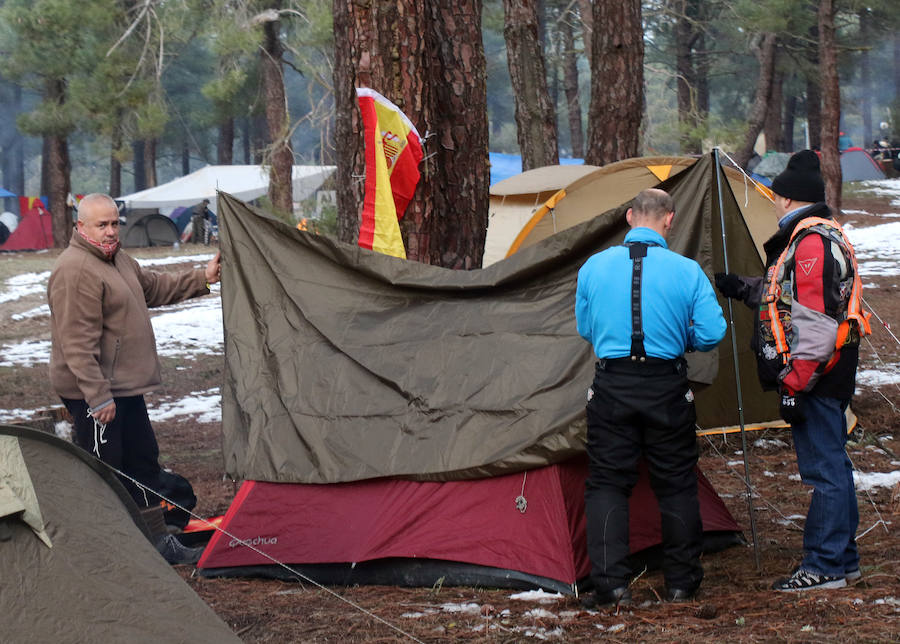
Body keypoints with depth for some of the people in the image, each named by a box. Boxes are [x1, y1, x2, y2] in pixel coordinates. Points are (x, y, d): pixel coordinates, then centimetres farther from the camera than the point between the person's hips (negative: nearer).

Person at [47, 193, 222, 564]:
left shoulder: (118, 261, 14)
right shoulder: (76, 271, -21)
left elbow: (154, 288, 30)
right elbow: (77, 342, -24)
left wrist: (202, 279, 24)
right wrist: (97, 395, -26)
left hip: (125, 387, 11)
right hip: (94, 393, -11)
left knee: (143, 463, 17)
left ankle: (154, 539, 26)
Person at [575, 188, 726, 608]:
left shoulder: (593, 268, 0)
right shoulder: (687, 272, -6)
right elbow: (711, 334, -6)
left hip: (611, 386, 1)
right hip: (666, 389, -1)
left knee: (606, 484, 7)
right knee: (676, 486, 12)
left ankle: (609, 584, -1)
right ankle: (681, 583, 19)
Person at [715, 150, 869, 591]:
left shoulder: (811, 242, -17)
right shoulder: (821, 236, 17)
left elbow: (815, 321, -23)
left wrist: (795, 384, -23)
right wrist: (745, 290, 32)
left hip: (814, 374, -11)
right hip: (828, 373, 11)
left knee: (822, 467, -6)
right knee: (832, 462, 15)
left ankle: (824, 566, -2)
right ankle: (842, 560, 23)